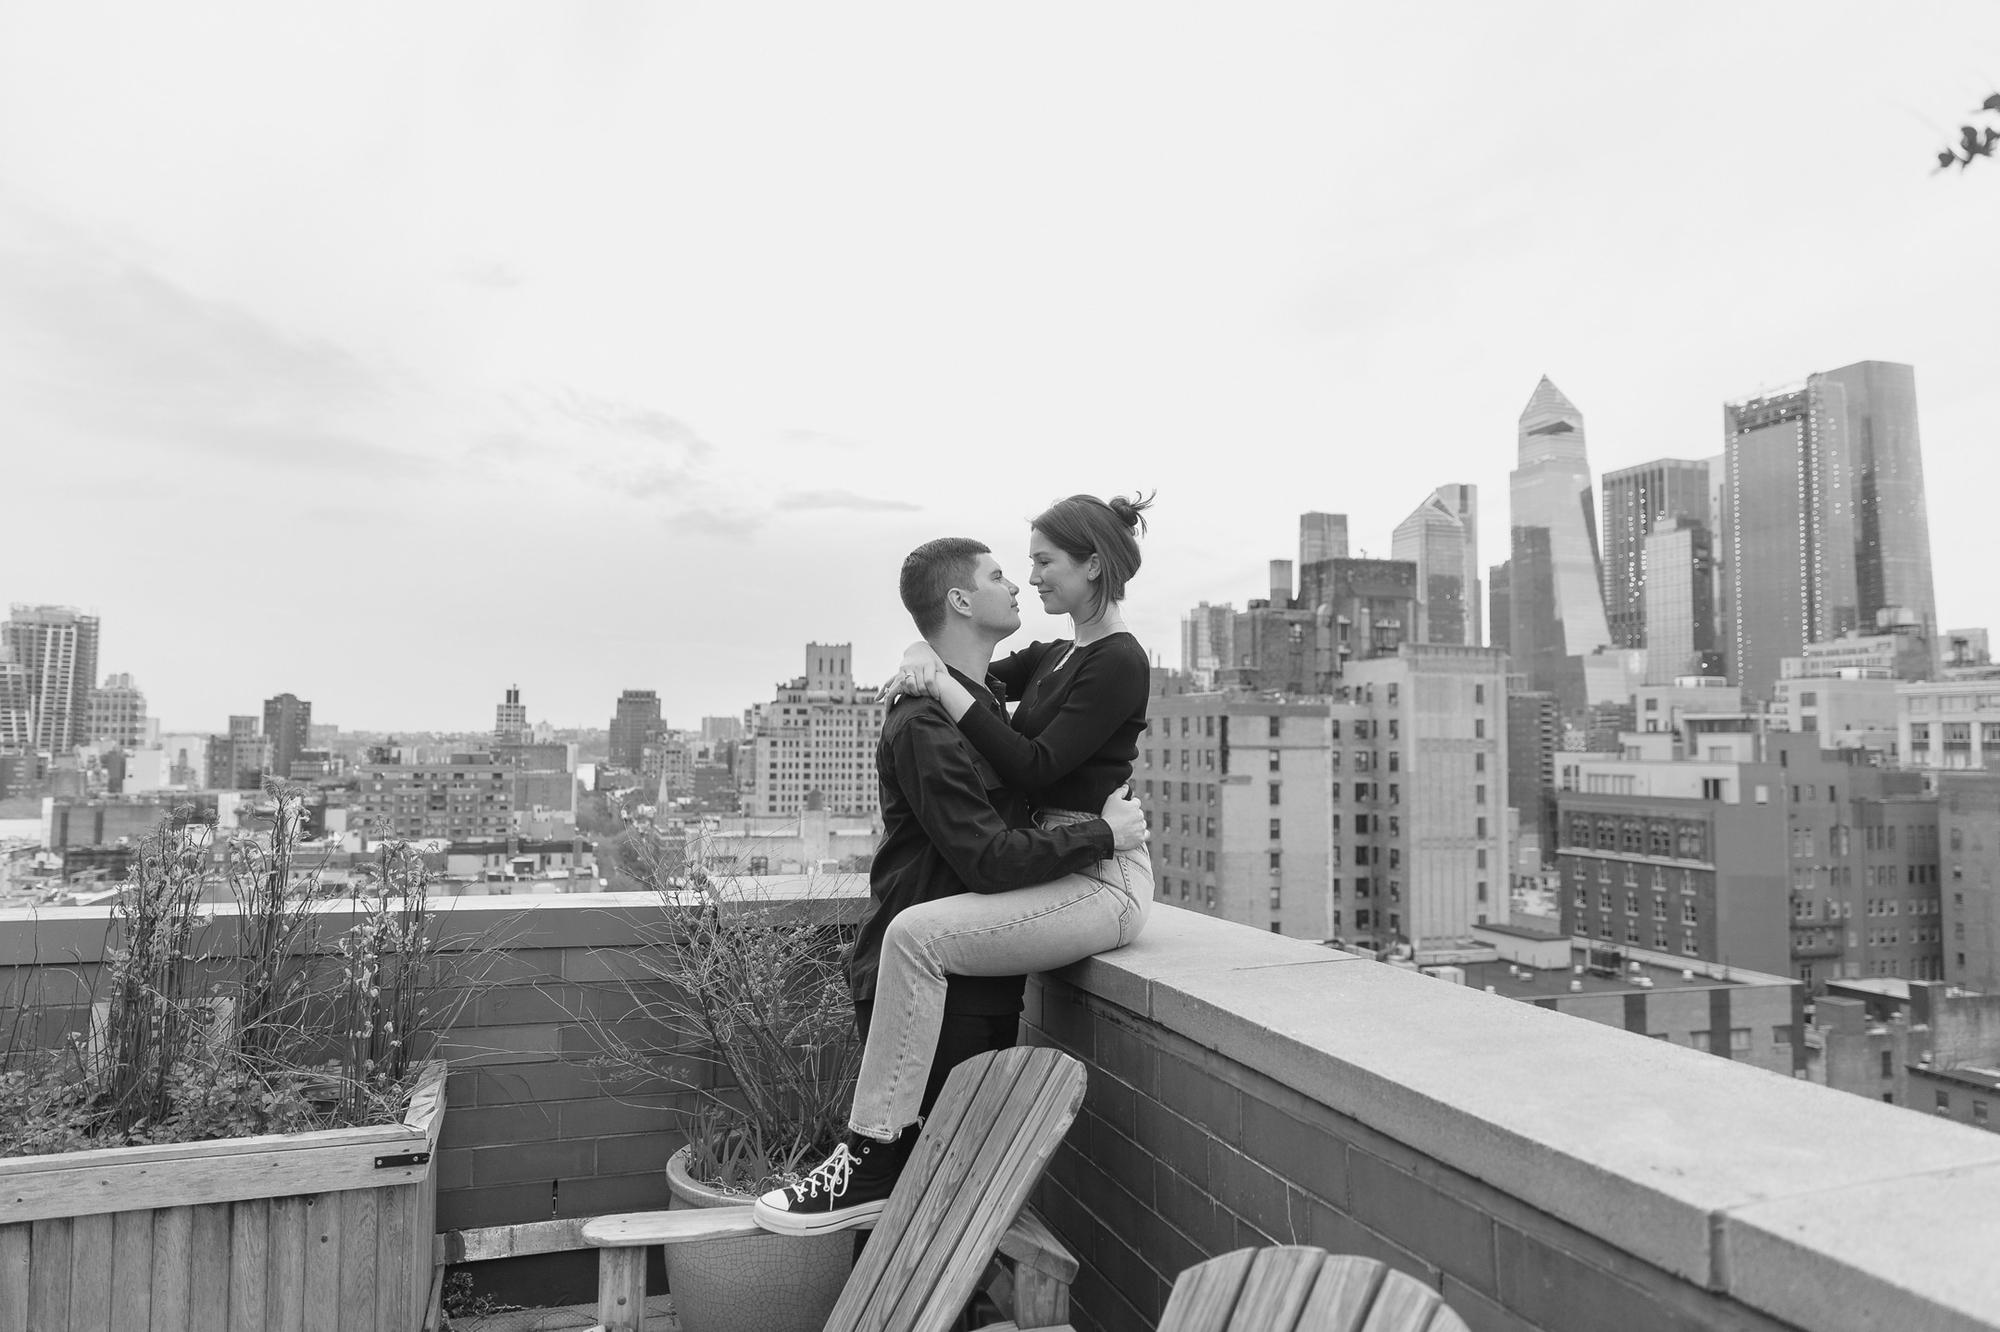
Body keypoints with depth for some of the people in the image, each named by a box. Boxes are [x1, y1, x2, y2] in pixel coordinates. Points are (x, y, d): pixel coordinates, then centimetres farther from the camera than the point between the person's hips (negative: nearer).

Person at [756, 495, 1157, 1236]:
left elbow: (1034, 769, -19)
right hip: (1057, 869, 10)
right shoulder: (1056, 658, 16)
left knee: (917, 933, -26)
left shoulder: (1118, 662, -11)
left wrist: (946, 687, -17)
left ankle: (872, 1167, -18)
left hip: (1101, 881, -10)